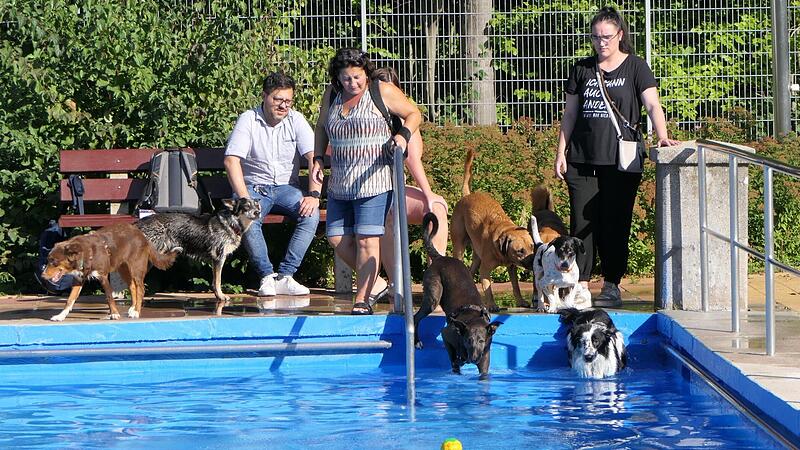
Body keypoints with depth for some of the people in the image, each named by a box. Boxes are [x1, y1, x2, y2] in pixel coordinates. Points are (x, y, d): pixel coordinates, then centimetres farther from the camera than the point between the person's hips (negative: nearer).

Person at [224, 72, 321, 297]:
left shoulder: (296, 120, -2)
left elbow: (314, 157, -10)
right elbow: (231, 160, -17)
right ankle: (267, 276, -22)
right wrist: (244, 199, -29)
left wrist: (314, 194, -26)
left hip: (286, 187, 2)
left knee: (311, 214, -28)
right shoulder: (248, 120, -8)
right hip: (255, 186, -2)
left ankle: (284, 276, -26)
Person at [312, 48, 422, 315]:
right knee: (337, 239, 3)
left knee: (366, 240, -9)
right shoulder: (331, 95, 10)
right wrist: (318, 159, 11)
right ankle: (374, 280, 21)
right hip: (339, 183, 6)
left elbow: (414, 114, 6)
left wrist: (403, 135, -13)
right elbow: (321, 127, 24)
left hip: (373, 181, -6)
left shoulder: (382, 91, -3)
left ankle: (362, 300, -4)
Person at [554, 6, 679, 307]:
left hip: (620, 161, -3)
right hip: (582, 160, 3)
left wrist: (662, 135, -25)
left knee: (614, 225, -1)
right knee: (582, 224, -1)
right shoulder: (582, 69, 11)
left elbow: (652, 105, -8)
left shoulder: (635, 68, 2)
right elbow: (570, 114, 15)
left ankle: (612, 287, 7)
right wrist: (561, 153, 8)